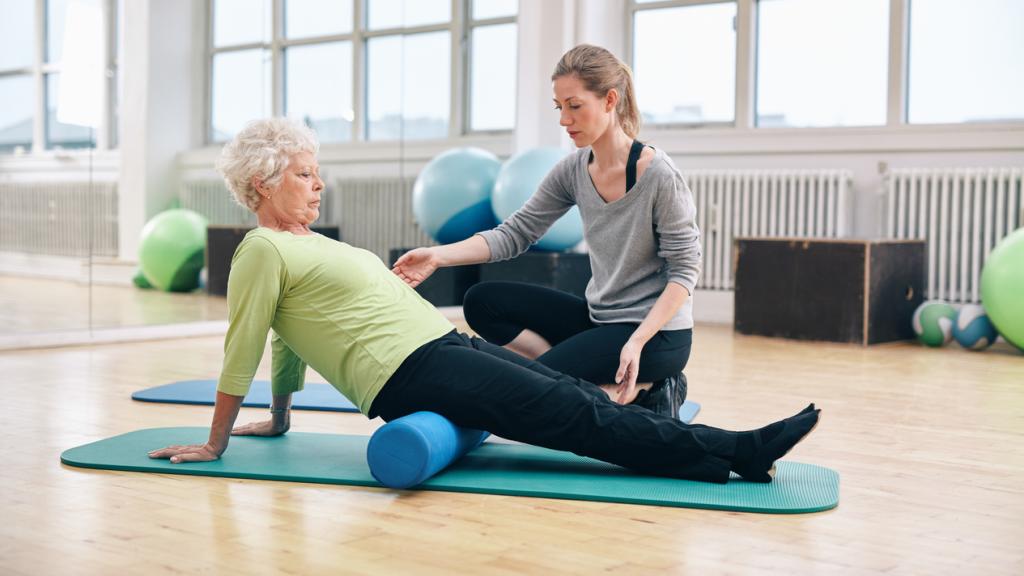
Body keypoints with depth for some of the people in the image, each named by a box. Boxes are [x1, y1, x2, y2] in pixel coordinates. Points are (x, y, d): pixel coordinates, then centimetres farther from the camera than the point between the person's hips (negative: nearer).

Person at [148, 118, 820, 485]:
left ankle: (736, 450, -9)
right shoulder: (263, 250, -4)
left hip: (449, 347, 9)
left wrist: (279, 419, 32)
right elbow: (243, 350, -4)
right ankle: (733, 453, -15)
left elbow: (289, 339, 29)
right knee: (576, 414, -14)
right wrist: (213, 445, -1)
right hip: (412, 375, -9)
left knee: (581, 397, -5)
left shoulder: (306, 242, 23)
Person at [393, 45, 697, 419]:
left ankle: (643, 392, -3)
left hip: (657, 332, -8)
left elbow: (684, 271, -16)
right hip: (601, 319, 8)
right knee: (482, 302, -2)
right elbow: (515, 233, -1)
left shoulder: (659, 177, -18)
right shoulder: (573, 171, 0)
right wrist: (439, 256, -15)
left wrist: (637, 343, -27)